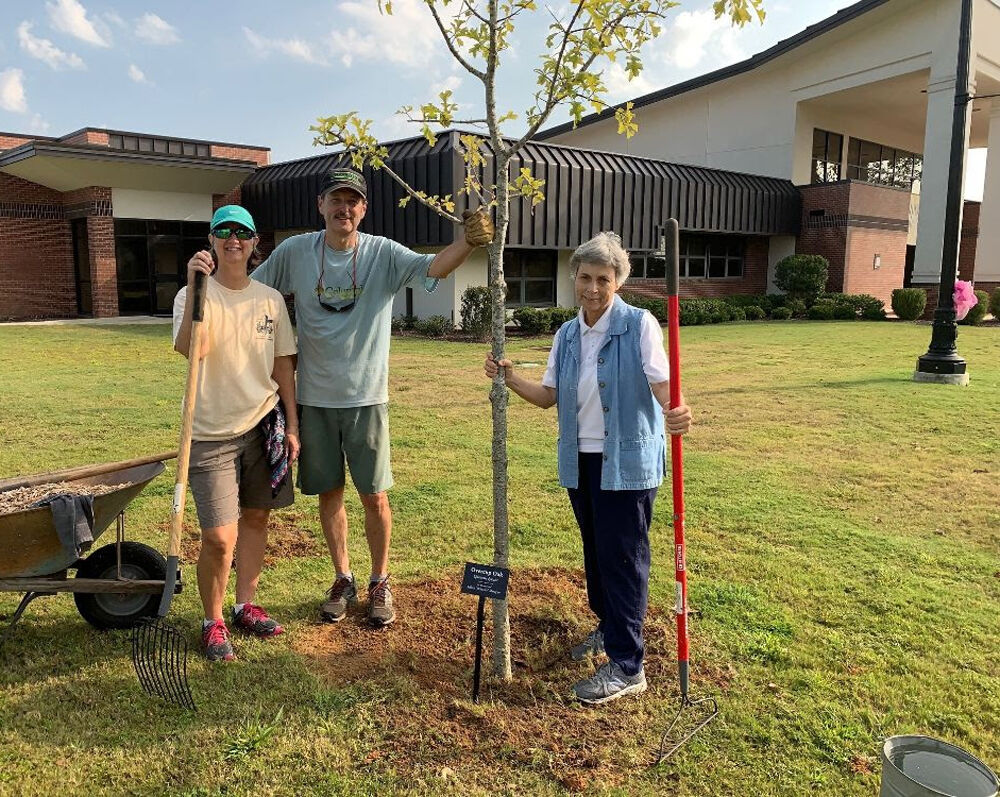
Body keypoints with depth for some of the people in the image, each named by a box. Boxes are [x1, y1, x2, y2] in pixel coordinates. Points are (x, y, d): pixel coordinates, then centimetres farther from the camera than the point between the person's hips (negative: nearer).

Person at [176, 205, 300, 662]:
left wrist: (291, 425, 6)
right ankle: (213, 622, 17)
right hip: (212, 433, -4)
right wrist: (196, 289, -30)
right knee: (219, 538, -6)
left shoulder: (270, 299, 5)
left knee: (255, 518, 13)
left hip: (264, 426, 4)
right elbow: (190, 349, -25)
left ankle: (246, 606, 31)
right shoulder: (194, 296, -6)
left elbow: (283, 365, 8)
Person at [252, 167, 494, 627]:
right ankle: (343, 579, 32)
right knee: (329, 493, 13)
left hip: (367, 397, -1)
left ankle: (380, 583, 25)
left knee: (374, 497, 4)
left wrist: (467, 241, -42)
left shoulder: (383, 253, -7)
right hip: (315, 398, 2)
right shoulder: (294, 252, -3)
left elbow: (433, 267, -24)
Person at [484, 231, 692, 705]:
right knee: (595, 552, 18)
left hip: (628, 462, -6)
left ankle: (626, 667, 5)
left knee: (623, 558, -3)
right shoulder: (567, 335, 9)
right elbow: (549, 396, 10)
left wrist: (676, 412, -39)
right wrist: (509, 378, -5)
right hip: (581, 461, 6)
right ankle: (608, 627, 39)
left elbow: (661, 382, -18)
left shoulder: (639, 326, -9)